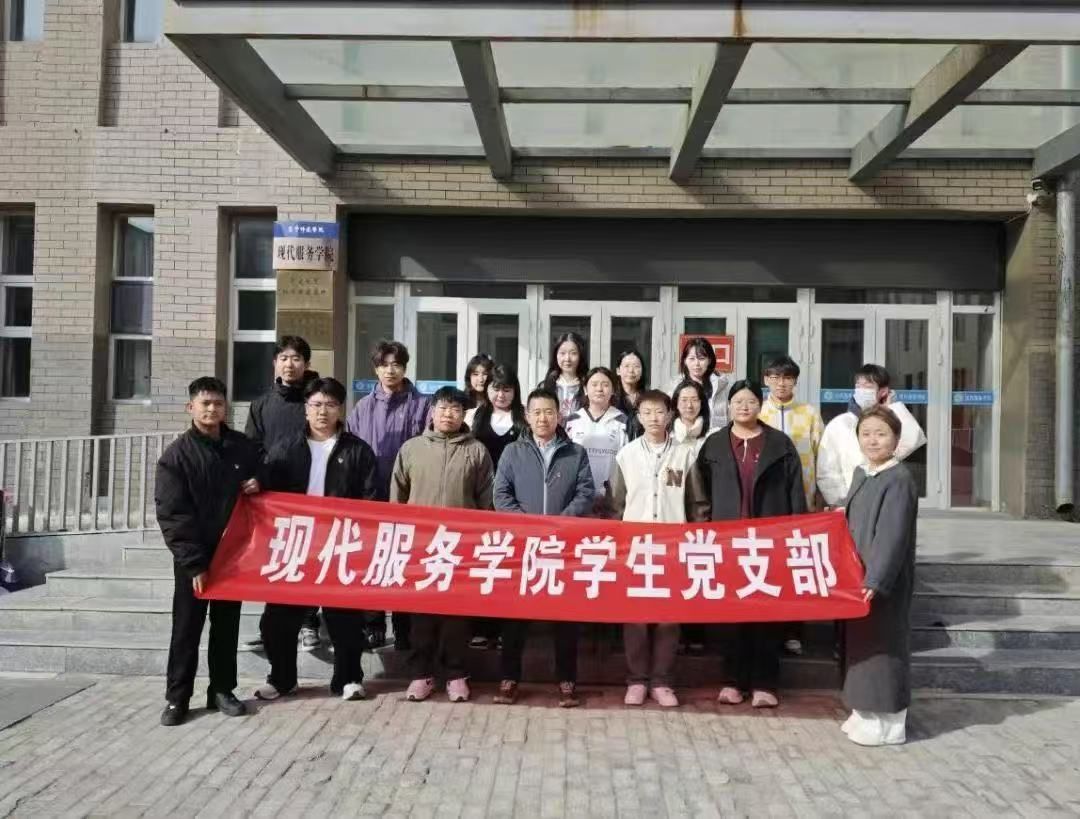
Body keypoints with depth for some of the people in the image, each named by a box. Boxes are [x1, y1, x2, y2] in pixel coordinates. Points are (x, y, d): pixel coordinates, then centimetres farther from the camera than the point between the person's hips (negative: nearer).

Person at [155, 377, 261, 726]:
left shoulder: (245, 447, 3)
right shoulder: (176, 455, -7)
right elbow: (171, 515, -11)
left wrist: (259, 484, -6)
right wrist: (194, 562, -16)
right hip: (193, 557, -3)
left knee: (227, 625, 11)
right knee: (187, 628, 3)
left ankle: (222, 690, 22)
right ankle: (177, 698, 14)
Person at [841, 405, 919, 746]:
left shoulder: (899, 480, -16)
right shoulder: (861, 474, 10)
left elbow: (893, 536, -21)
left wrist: (875, 579, -25)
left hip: (884, 580, -8)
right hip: (858, 575, 8)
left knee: (882, 642, 1)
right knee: (860, 641, 15)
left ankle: (888, 722, 13)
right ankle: (866, 713, 27)